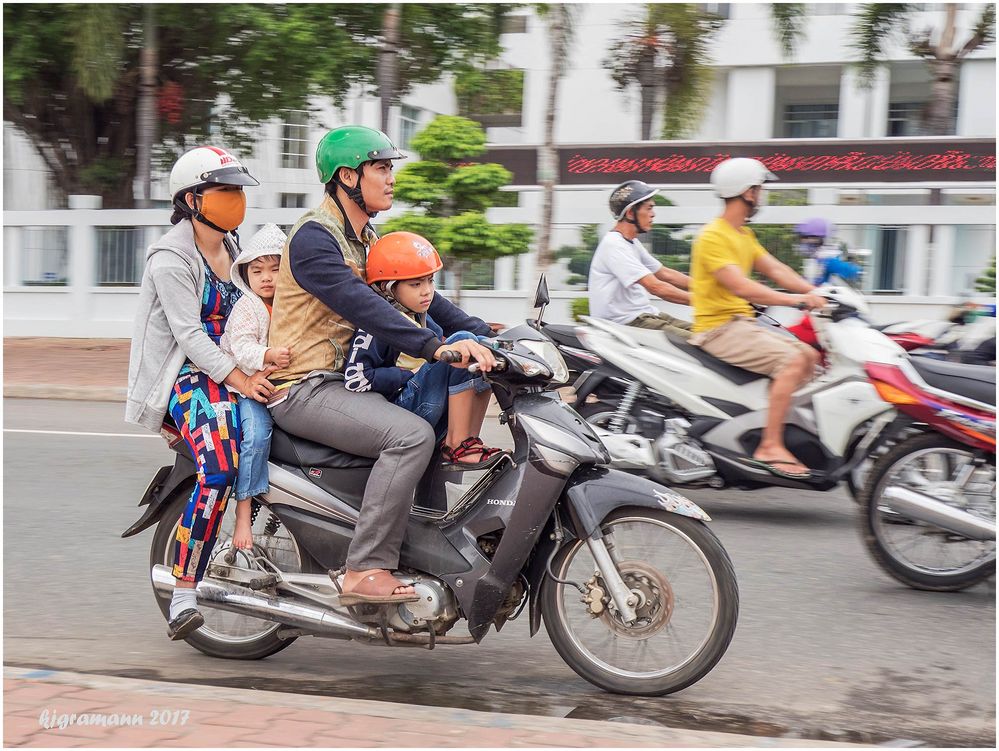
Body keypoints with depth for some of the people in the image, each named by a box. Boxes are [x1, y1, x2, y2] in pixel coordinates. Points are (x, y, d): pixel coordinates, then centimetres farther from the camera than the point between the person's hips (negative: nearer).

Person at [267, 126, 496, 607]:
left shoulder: (366, 240, 17)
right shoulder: (313, 237, -14)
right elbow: (362, 306, -28)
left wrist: (481, 333, 1)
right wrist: (436, 348, -38)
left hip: (345, 380, 10)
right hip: (304, 388, -10)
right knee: (412, 434, -28)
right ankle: (366, 571, -26)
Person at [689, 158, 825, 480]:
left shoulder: (743, 234, 18)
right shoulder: (713, 236, -15)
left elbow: (775, 269, 13)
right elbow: (741, 287, -26)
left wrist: (816, 292, -3)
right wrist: (798, 301, -29)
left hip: (742, 324, 10)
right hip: (719, 328, -10)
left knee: (809, 355, 7)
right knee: (792, 360, -24)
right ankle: (769, 448, -26)